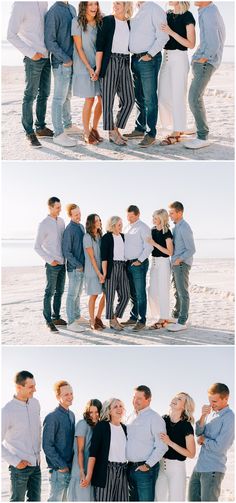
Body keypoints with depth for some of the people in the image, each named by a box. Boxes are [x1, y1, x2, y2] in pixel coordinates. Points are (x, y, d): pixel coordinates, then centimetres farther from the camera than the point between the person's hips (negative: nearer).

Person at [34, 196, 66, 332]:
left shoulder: (61, 221, 9)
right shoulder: (44, 224, -10)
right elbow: (37, 247, -8)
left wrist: (66, 257, 6)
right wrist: (50, 260, -13)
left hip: (62, 263, 7)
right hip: (52, 264, -6)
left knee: (60, 291, 11)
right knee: (50, 292, -3)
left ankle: (56, 317, 21)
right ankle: (49, 321, 2)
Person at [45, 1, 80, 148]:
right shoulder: (54, 12, -13)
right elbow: (50, 41, -14)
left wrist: (74, 58, 5)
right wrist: (65, 59, -13)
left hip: (72, 61, 7)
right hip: (61, 63, -7)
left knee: (67, 96, 17)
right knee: (60, 98, -3)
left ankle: (68, 126, 29)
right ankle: (59, 134, 1)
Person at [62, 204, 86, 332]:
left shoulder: (81, 227, 11)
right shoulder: (69, 230, -16)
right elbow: (66, 251, -17)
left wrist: (83, 264, 11)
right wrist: (78, 265, -14)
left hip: (82, 266, 8)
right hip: (74, 267, -8)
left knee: (78, 293, 18)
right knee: (72, 294, -3)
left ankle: (77, 316, 29)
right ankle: (71, 322, 1)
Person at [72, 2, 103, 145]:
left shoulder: (99, 22, 7)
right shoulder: (77, 22, -8)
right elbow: (79, 48, -9)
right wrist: (89, 68, -12)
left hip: (99, 66, 5)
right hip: (84, 67, -5)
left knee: (103, 99, 3)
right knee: (90, 100, -4)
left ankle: (94, 129, 20)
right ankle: (86, 133, 8)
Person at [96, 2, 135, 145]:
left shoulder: (130, 24, 11)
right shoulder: (107, 21, -1)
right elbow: (100, 45, -5)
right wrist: (98, 68, -10)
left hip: (125, 64, 5)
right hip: (110, 62, -4)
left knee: (129, 99, 1)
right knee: (108, 99, -1)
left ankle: (116, 129, 15)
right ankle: (112, 133, 8)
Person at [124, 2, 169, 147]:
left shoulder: (155, 10, -9)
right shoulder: (136, 11, 15)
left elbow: (163, 36, -15)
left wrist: (150, 54, -17)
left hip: (149, 59, -8)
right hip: (135, 59, 8)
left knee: (150, 98, -6)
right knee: (139, 97, 15)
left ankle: (151, 134, -2)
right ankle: (140, 129, 25)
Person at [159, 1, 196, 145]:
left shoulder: (187, 16, -8)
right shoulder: (168, 15, 11)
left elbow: (191, 44, -12)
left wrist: (171, 32, -17)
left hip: (179, 58, -7)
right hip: (167, 58, 7)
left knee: (178, 97, -5)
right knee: (164, 97, 7)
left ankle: (176, 133, 2)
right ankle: (177, 130, 18)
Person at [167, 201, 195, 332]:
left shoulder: (184, 228, -15)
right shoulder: (176, 227, 14)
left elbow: (191, 249, -18)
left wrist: (180, 259, -26)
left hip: (182, 264, -9)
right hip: (175, 264, 9)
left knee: (182, 293, -6)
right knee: (177, 292, 17)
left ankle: (182, 322, -5)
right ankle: (176, 316, 27)